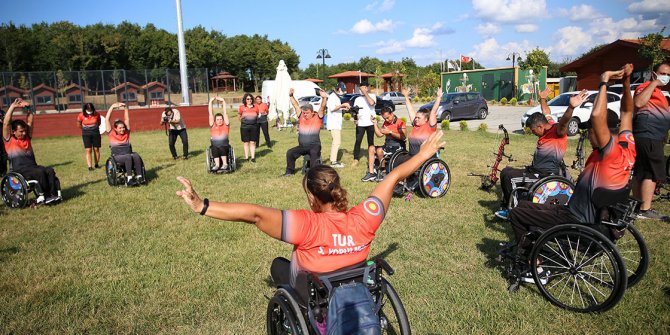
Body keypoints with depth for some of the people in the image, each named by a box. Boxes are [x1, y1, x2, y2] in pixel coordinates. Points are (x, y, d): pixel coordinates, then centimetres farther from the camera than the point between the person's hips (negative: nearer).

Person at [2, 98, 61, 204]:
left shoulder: (27, 138, 19)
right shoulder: (9, 140, 5)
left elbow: (30, 121, 19)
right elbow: (6, 123, -4)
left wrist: (28, 108, 8)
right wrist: (13, 107, -3)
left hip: (32, 167, 5)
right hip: (19, 171, -5)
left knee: (50, 170, -25)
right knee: (40, 171, -33)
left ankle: (53, 194, -30)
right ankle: (44, 196, -29)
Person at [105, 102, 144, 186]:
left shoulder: (126, 133, 16)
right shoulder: (111, 134, 8)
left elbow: (127, 119, 18)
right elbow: (107, 120, 3)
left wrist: (125, 107, 14)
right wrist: (112, 107, 4)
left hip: (129, 155, 3)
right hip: (117, 157, -3)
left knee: (136, 156, -31)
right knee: (128, 157, -35)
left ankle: (139, 177, -37)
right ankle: (129, 179, -40)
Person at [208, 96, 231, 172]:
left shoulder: (226, 125, 8)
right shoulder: (212, 126, 10)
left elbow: (225, 113, 5)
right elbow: (211, 113, 7)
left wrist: (223, 102, 3)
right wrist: (211, 102, 4)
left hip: (225, 146, -1)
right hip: (215, 146, 1)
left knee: (221, 148, -33)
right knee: (214, 148, -32)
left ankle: (225, 164, -24)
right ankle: (217, 164, -33)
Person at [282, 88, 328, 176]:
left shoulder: (317, 118, -3)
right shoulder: (301, 117, 7)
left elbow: (322, 107, -15)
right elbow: (296, 105, 12)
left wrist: (324, 98, -29)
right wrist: (291, 96, 9)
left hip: (314, 146, -5)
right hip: (302, 146, 5)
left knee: (313, 152, -35)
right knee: (290, 152, -9)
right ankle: (290, 171, 6)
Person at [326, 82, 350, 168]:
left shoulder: (337, 97, 19)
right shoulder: (332, 96, -11)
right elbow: (332, 108, -22)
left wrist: (343, 108, 9)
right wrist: (343, 105, -20)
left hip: (337, 123, 11)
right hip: (333, 123, -11)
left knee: (337, 141, 15)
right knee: (336, 142, -14)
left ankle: (334, 159, 22)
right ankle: (333, 162, -14)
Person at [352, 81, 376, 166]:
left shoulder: (372, 96, 4)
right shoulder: (358, 99, 14)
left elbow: (371, 103, -18)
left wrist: (365, 93, -12)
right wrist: (355, 118, -7)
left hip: (370, 123, -2)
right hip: (360, 123, 2)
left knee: (371, 142, 5)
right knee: (358, 141, -6)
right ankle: (356, 159, -3)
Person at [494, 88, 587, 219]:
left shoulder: (557, 130, -18)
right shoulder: (548, 124, 7)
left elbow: (563, 122, -40)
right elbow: (546, 113, 27)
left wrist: (571, 107, -59)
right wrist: (543, 99, 41)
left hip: (544, 176, -11)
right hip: (535, 170, 11)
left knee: (507, 175, -21)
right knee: (507, 171, 17)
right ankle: (505, 205, 23)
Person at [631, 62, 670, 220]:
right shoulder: (647, 87, -7)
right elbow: (639, 102, -29)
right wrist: (653, 83, -23)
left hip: (652, 138, 11)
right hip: (648, 137, -11)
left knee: (640, 173, 11)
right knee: (653, 173, -12)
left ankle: (637, 206, 16)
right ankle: (645, 210, -12)